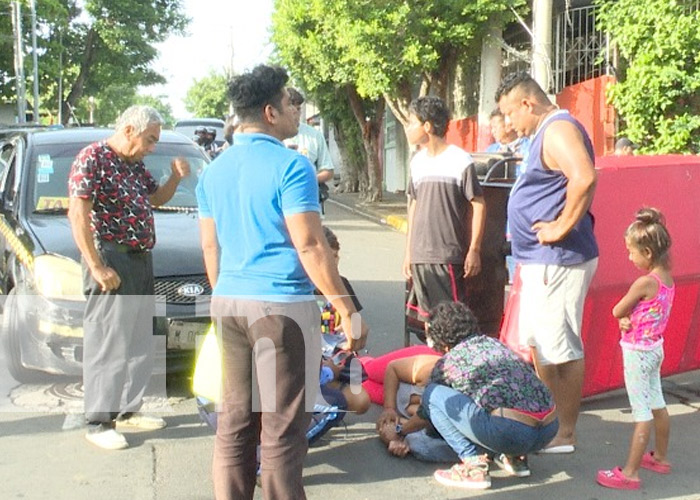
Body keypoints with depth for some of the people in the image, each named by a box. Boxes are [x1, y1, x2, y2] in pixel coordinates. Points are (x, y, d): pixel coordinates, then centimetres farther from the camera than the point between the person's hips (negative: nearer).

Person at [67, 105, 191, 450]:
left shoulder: (135, 166, 14)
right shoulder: (92, 159, -11)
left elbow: (156, 199, 28)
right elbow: (78, 215, -17)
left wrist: (176, 177, 7)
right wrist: (96, 267, -22)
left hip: (141, 262, 9)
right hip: (111, 262, -9)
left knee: (139, 341, 15)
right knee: (107, 343, -5)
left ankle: (128, 409, 27)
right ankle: (98, 422, 3)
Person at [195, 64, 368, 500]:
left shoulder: (215, 170, 10)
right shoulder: (290, 165, -11)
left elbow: (210, 245, 14)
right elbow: (310, 247, -16)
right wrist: (349, 311, -11)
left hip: (229, 302, 7)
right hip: (282, 305, -7)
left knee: (234, 417, 13)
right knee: (283, 424, 1)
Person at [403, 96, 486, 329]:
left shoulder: (460, 161, -8)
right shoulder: (417, 161, 12)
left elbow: (478, 205, -6)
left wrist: (474, 250, -9)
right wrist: (408, 252, 16)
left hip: (448, 257, -6)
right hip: (419, 256, 7)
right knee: (426, 318, 13)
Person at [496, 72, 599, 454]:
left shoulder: (558, 129, -15)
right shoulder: (546, 133, 18)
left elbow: (584, 179, -32)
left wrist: (562, 228, -24)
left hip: (557, 261, -11)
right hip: (540, 261, 11)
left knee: (561, 349, -2)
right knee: (538, 345, 18)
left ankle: (565, 433, 8)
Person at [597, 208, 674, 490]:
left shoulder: (644, 282, -25)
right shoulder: (667, 278, 2)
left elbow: (617, 312, -15)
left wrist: (624, 315, 3)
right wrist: (627, 318, -13)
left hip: (637, 353, -9)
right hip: (655, 348, 9)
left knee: (642, 413, -5)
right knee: (657, 405, 21)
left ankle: (630, 473, 3)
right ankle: (661, 458, 36)